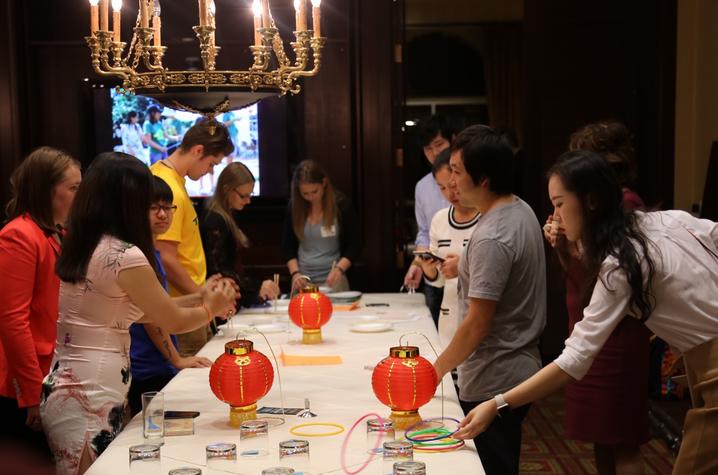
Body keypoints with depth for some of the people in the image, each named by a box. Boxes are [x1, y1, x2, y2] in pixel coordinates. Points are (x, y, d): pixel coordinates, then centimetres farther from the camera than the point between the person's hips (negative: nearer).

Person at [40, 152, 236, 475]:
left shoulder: (78, 249, 8)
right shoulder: (126, 256, -17)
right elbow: (174, 321, -5)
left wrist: (200, 299, 22)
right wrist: (210, 309, 15)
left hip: (65, 390, 8)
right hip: (90, 399, -8)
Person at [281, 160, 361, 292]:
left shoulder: (341, 204, -7)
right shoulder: (294, 206, 0)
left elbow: (354, 244, -3)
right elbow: (287, 245, 8)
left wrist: (339, 269, -19)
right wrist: (295, 273, -7)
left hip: (332, 280, -2)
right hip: (303, 280, 2)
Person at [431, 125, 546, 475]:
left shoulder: (491, 238, -24)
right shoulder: (522, 211, 5)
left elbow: (477, 324, -23)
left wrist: (436, 370, -12)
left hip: (492, 384, -10)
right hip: (519, 370, 10)